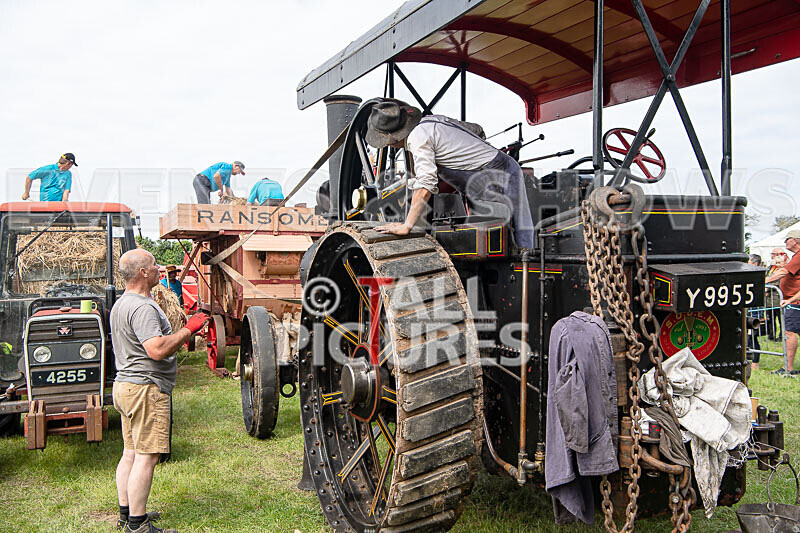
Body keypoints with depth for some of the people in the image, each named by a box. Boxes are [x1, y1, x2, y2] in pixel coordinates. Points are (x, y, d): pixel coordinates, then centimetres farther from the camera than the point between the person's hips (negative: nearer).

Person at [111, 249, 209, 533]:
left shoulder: (121, 303, 16)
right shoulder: (142, 307, -20)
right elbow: (157, 349, -29)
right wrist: (188, 330, -18)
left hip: (125, 385, 11)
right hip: (146, 389, -11)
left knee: (131, 453, 16)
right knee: (146, 456, -5)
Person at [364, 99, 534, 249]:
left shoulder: (417, 137, -16)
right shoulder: (434, 119, 12)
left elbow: (425, 185, -24)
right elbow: (477, 129, 24)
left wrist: (406, 226, -22)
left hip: (499, 182, -9)